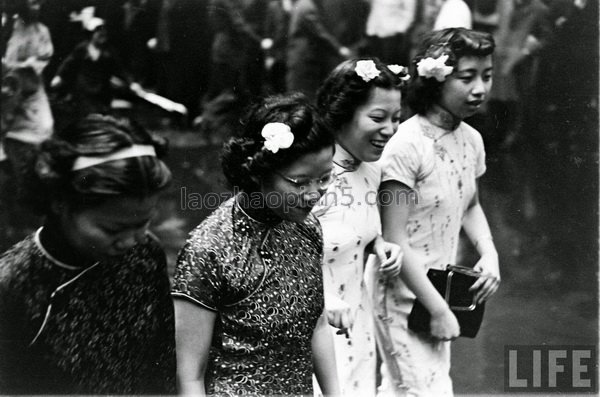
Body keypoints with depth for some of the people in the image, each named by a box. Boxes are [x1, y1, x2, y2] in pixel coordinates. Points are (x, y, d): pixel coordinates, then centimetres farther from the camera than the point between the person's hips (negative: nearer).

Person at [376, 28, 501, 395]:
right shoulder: (408, 146, -21)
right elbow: (394, 240, -20)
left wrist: (489, 253, 1)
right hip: (405, 296, -7)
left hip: (442, 292, 7)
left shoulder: (471, 139, 2)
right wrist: (439, 310, -16)